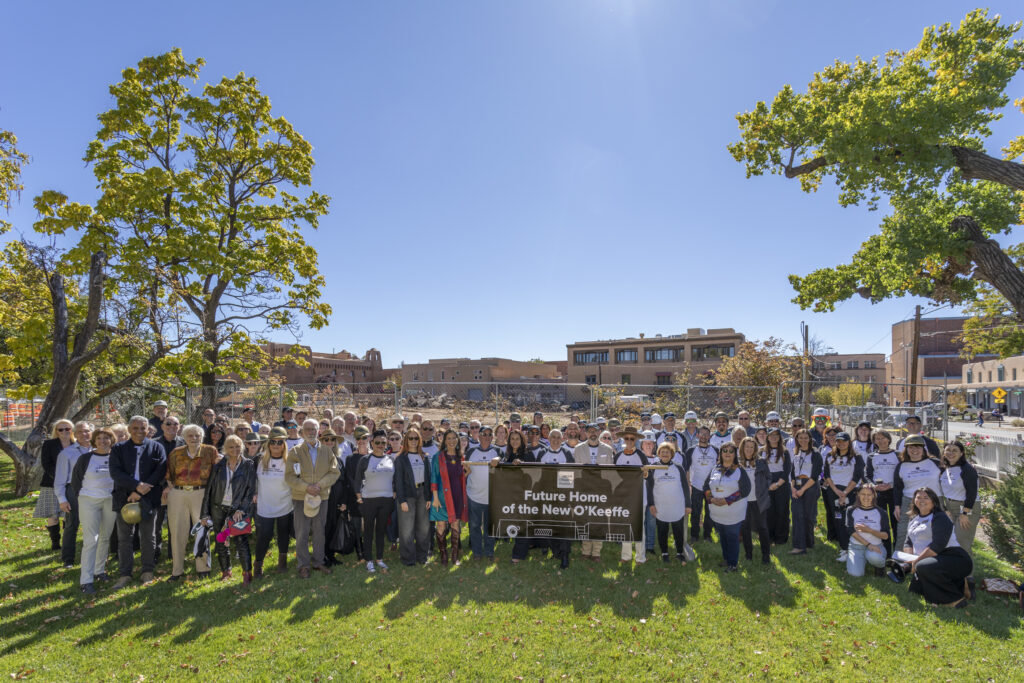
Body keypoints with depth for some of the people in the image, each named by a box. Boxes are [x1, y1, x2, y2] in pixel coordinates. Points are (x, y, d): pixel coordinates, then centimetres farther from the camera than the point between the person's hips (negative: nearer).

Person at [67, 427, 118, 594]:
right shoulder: (85, 458, -4)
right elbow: (75, 480, 4)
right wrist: (79, 500, 2)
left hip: (110, 501, 3)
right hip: (89, 501, -3)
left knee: (105, 538, 12)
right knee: (91, 540, -8)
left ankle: (99, 571, 27)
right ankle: (86, 580, -3)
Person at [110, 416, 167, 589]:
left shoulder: (156, 447, 3)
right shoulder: (118, 449, 6)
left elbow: (161, 471, -7)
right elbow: (115, 472, -6)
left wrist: (140, 492, -13)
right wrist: (137, 485, -18)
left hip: (148, 498, -1)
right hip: (124, 497, 1)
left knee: (148, 537, 7)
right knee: (124, 538, 7)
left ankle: (147, 572, 20)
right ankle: (125, 575, 18)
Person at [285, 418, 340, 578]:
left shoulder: (327, 451, 4)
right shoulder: (294, 452, 0)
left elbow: (335, 472, 0)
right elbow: (289, 476, -7)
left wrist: (320, 485, -15)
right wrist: (306, 487, -18)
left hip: (321, 497, 2)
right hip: (301, 498, -2)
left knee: (320, 532, 11)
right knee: (301, 533, 4)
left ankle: (318, 561, 26)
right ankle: (303, 565, 18)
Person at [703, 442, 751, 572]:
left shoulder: (739, 471, -8)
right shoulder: (715, 469, 6)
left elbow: (745, 490, -14)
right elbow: (706, 486, 10)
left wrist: (727, 500, -19)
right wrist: (711, 499, -9)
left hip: (734, 513, -4)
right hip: (717, 512, 5)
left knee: (732, 538, 3)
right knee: (722, 537, 17)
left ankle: (732, 563, 17)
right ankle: (725, 558, 34)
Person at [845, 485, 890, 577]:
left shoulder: (881, 512, 2)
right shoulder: (851, 510, 1)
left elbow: (886, 535, -4)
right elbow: (851, 531, -8)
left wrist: (869, 530, -21)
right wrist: (868, 544, -18)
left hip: (876, 545, 0)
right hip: (856, 546, 1)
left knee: (874, 557, -37)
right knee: (855, 573, -20)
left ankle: (880, 566, 3)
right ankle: (864, 560, 15)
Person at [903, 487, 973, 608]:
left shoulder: (940, 518, -9)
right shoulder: (913, 520, 17)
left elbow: (937, 545, -19)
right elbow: (908, 543, 17)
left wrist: (917, 560, -18)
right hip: (937, 561, 9)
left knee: (923, 566, -34)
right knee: (915, 588, 2)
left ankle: (955, 598, -14)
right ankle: (958, 585, 13)